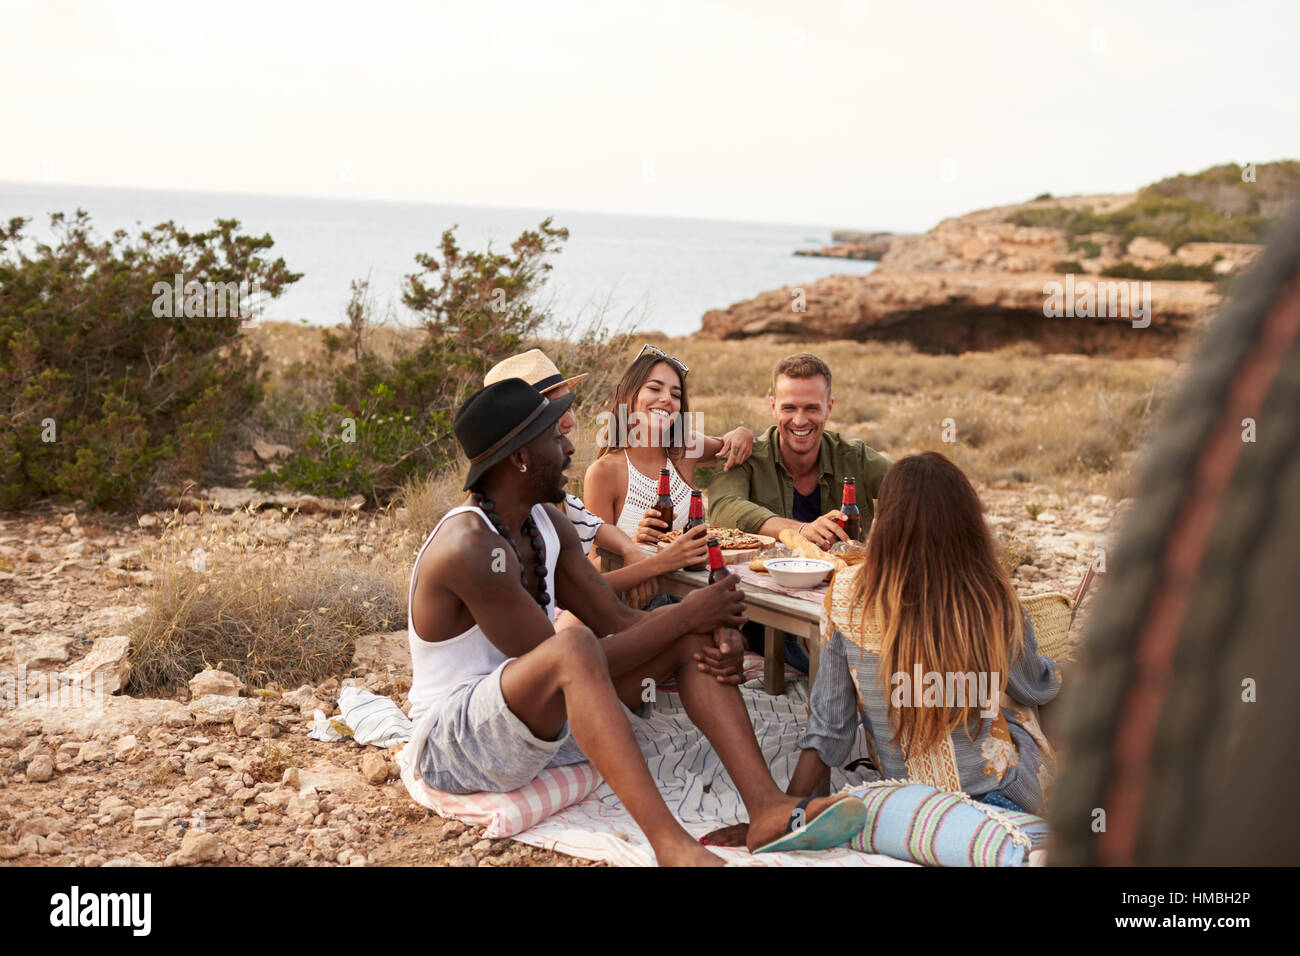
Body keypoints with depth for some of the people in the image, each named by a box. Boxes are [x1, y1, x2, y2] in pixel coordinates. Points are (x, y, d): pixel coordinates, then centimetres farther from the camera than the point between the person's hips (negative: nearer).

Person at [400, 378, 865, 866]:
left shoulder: (547, 523, 5)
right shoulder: (470, 547, -25)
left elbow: (618, 619, 5)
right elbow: (565, 660, -24)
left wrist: (712, 631, -14)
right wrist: (683, 614, -19)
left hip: (544, 721, 9)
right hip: (452, 743, -9)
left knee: (697, 638, -2)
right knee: (575, 644, -39)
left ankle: (768, 808, -15)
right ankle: (671, 843, -41)